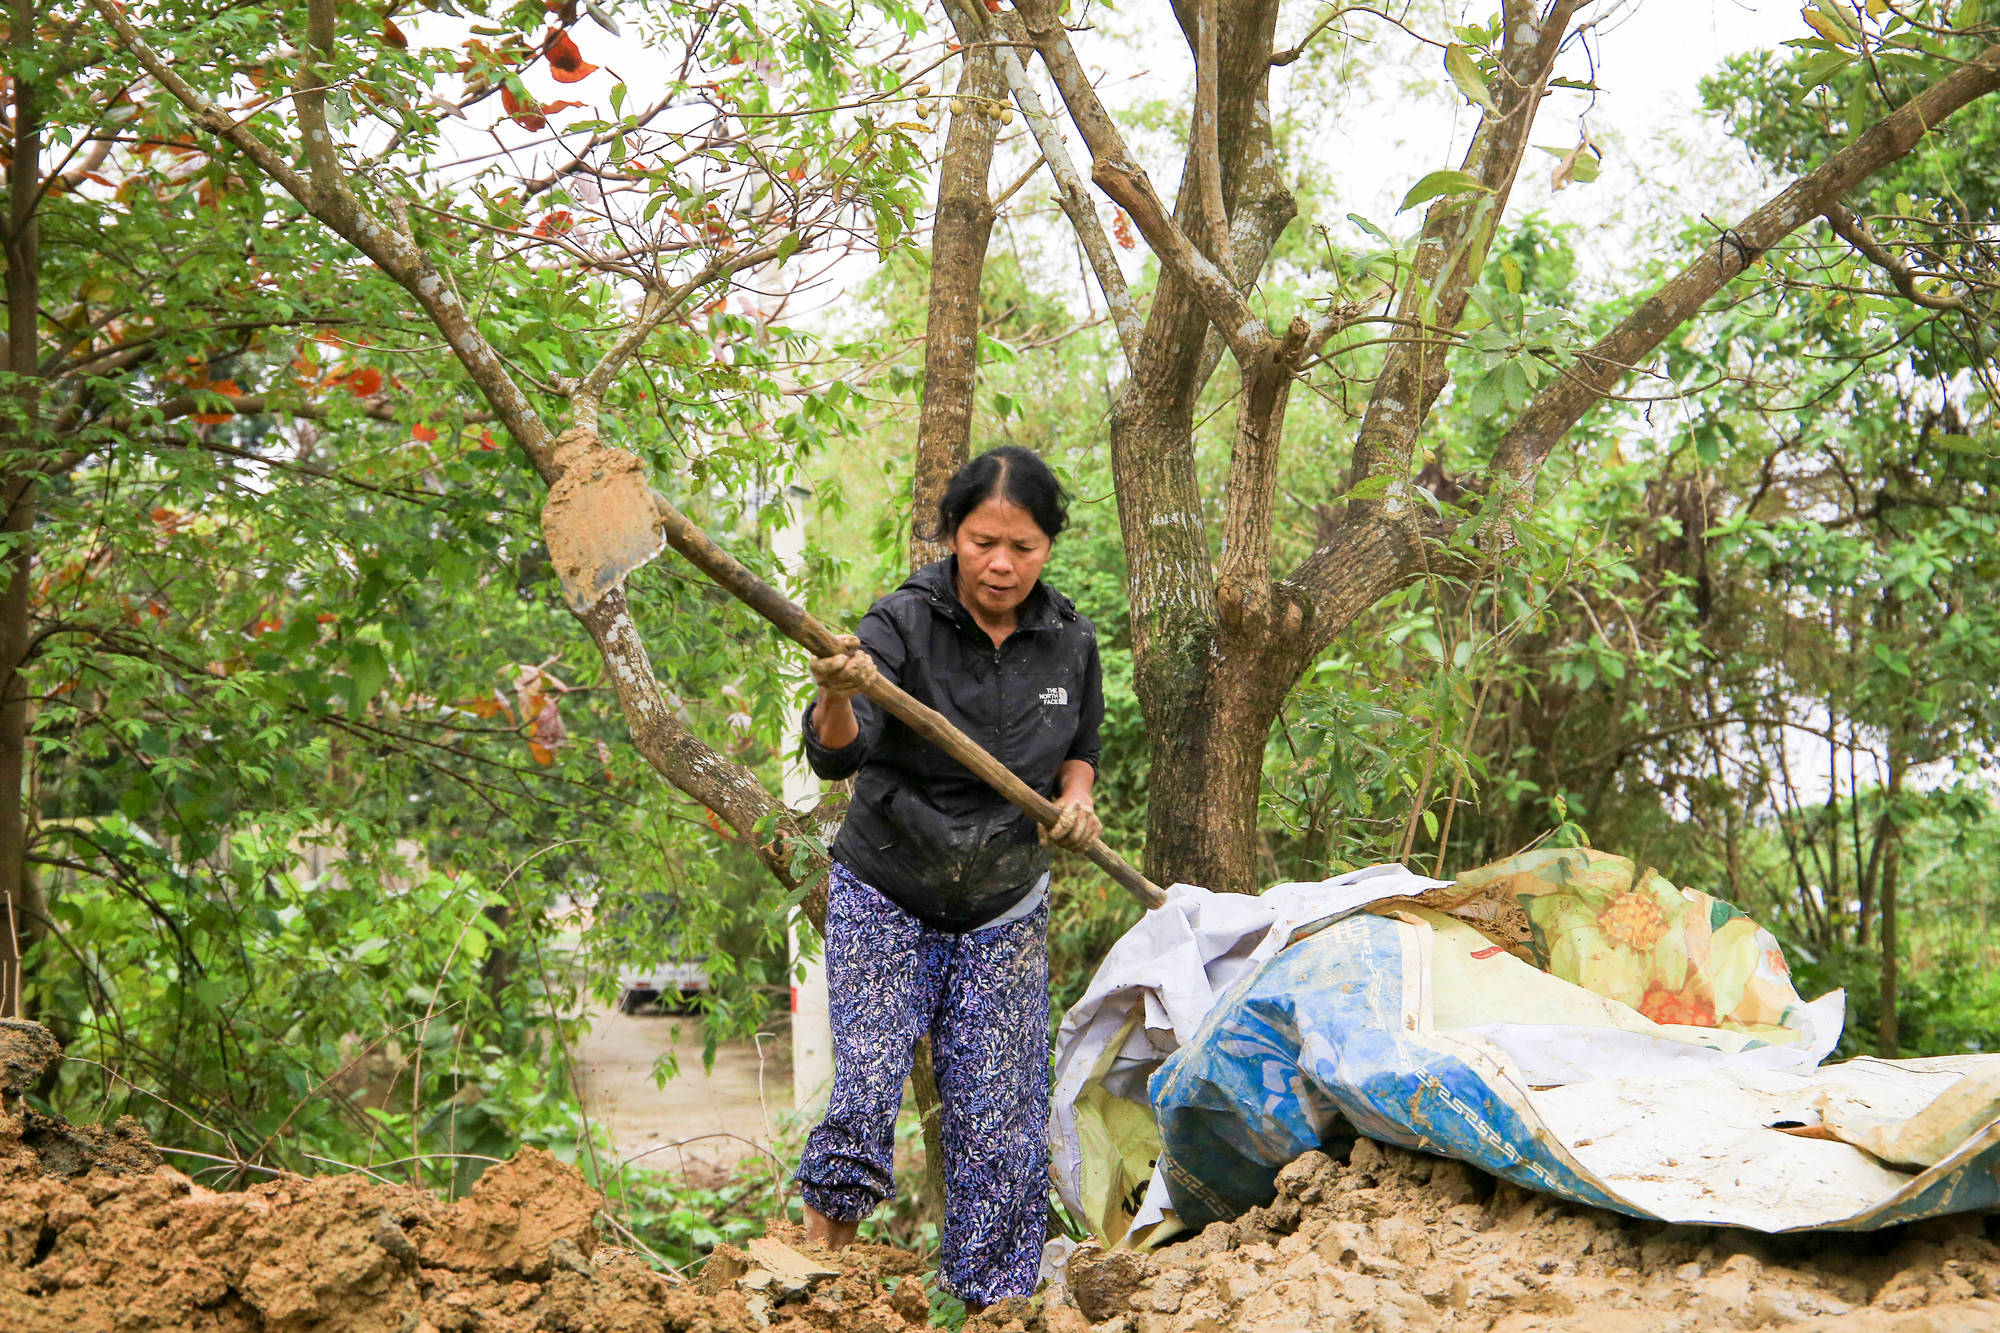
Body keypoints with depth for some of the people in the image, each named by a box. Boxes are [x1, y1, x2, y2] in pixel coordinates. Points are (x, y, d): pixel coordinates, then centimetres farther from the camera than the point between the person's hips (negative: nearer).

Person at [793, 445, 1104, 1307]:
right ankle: (823, 1235, 15)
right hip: (886, 896, -3)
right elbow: (834, 757, -31)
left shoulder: (1070, 642, -5)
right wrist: (837, 697, -53)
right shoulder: (903, 623, -18)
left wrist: (1077, 793, -9)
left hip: (1003, 910, 3)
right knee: (867, 1083, -10)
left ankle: (988, 1291, 19)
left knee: (994, 1109, 4)